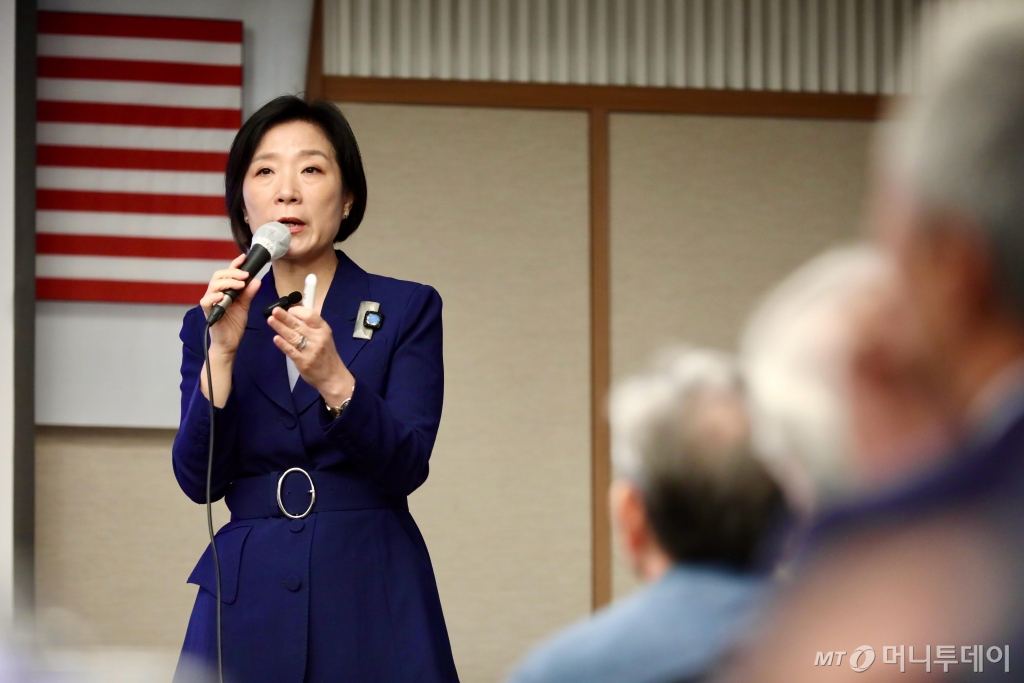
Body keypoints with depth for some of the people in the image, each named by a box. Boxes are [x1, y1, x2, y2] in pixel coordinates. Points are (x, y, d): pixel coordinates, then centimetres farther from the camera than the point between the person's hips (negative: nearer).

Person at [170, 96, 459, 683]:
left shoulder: (408, 310, 2)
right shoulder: (209, 324, 8)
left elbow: (406, 467, -9)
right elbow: (199, 480, -2)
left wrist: (333, 380, -25)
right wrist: (223, 351, -14)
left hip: (372, 594, -2)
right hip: (249, 597, 2)